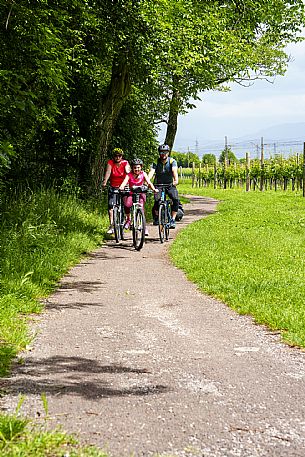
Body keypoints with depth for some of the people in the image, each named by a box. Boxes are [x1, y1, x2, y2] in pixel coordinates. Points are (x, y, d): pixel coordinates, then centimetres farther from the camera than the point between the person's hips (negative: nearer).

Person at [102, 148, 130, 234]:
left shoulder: (125, 163, -7)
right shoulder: (110, 163, -7)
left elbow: (128, 172, -23)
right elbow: (108, 172, -22)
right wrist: (104, 181, -40)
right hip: (113, 187, 0)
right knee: (110, 205, -13)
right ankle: (111, 225, -11)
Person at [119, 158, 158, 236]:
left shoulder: (143, 174, -5)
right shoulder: (129, 175, -9)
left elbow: (149, 183, -17)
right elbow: (124, 182, -26)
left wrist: (154, 189, -38)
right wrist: (121, 187, -49)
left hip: (141, 194, 0)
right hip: (131, 194, 0)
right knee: (127, 204, -31)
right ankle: (128, 219, -5)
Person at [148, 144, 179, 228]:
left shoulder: (172, 161, -8)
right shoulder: (156, 162, -7)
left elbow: (174, 171, -25)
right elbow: (151, 172, -23)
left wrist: (176, 180, -44)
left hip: (170, 185, 0)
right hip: (158, 185, 0)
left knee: (175, 199, -24)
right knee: (157, 200, -24)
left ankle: (173, 220, -13)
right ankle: (156, 217, 4)